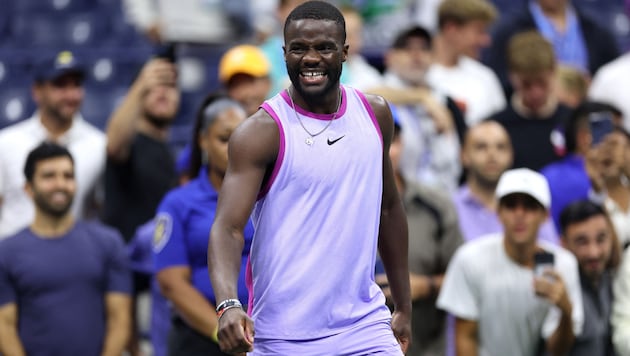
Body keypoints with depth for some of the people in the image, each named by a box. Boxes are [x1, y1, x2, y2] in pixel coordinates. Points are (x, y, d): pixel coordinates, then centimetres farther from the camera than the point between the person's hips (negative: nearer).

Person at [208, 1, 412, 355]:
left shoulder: (374, 114, 6)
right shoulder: (261, 133, -10)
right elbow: (228, 228, -20)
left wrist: (404, 306, 18)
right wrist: (229, 305, -37)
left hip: (363, 325, 4)